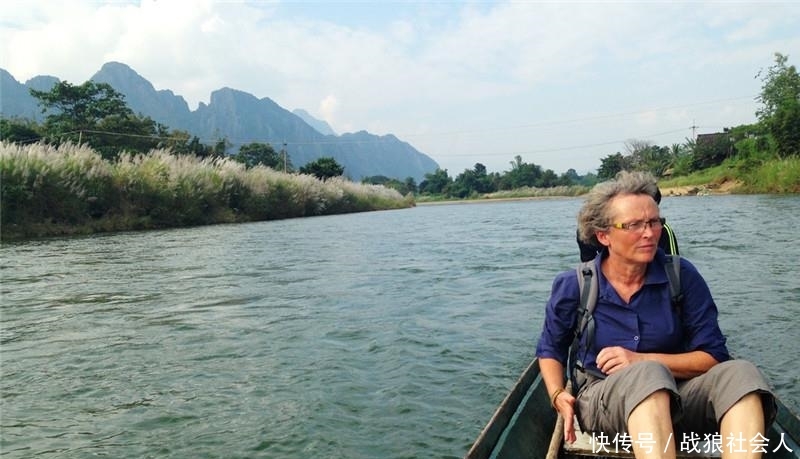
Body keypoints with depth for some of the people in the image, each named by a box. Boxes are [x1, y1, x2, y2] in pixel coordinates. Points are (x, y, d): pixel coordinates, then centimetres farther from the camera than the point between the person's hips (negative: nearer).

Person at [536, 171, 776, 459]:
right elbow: (549, 349, 12)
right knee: (649, 375, -37)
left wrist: (642, 360, -18)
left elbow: (714, 357, -3)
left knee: (739, 374, -29)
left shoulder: (682, 276, -3)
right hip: (602, 399, -2)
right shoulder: (573, 287, -4)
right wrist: (558, 396, -7)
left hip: (676, 399, 3)